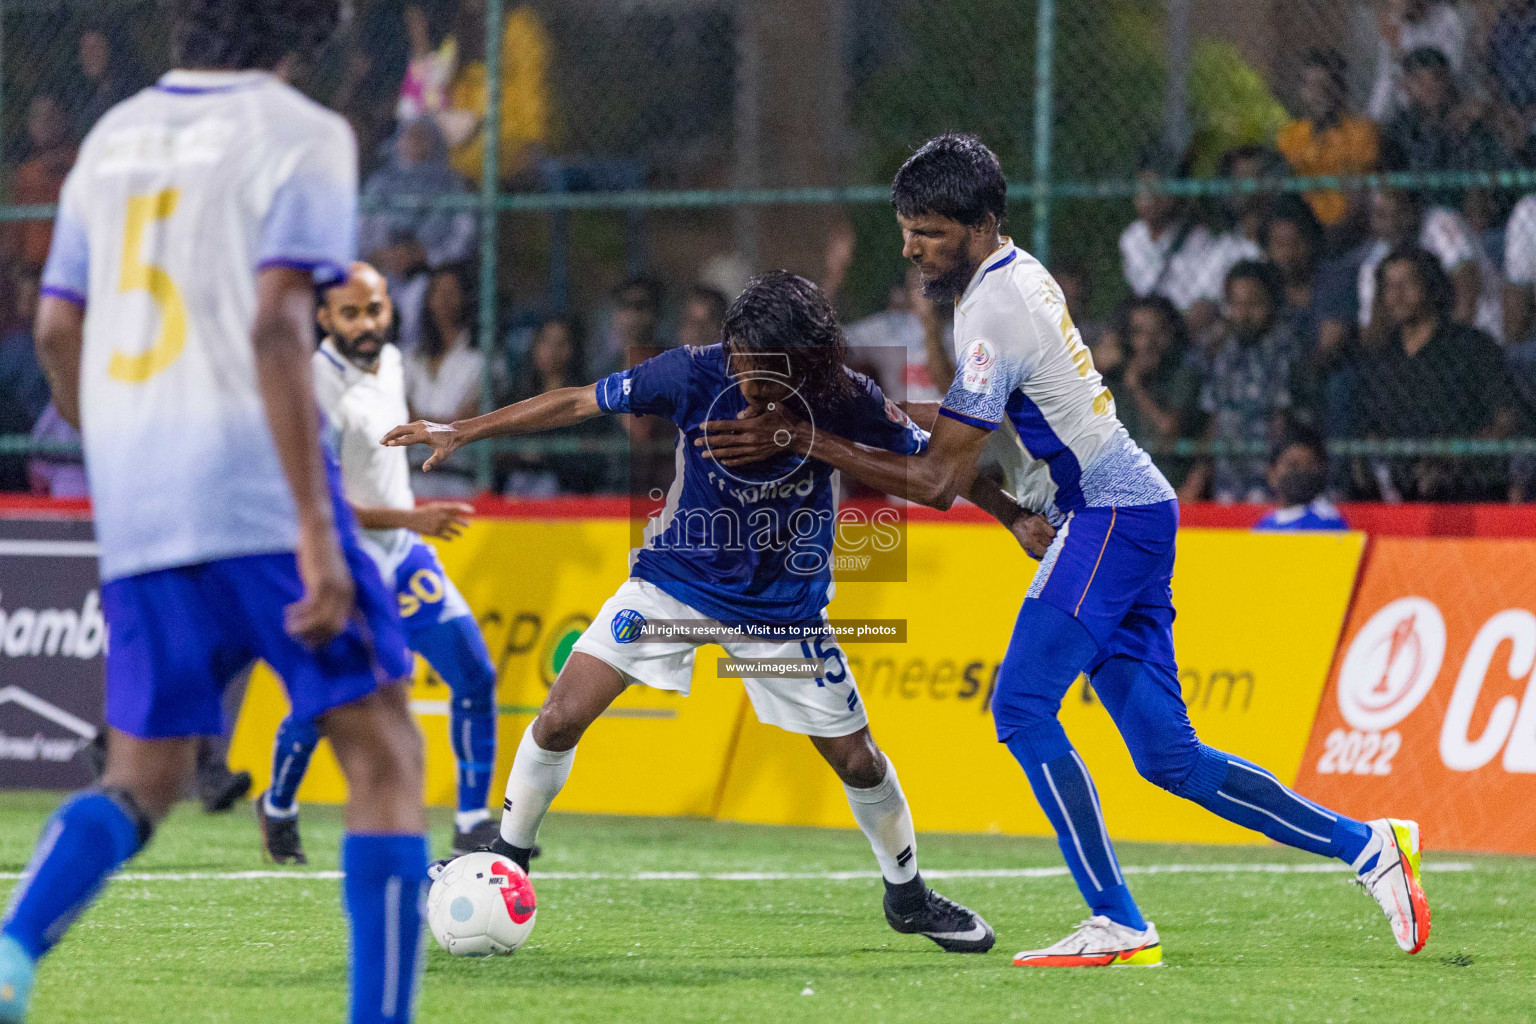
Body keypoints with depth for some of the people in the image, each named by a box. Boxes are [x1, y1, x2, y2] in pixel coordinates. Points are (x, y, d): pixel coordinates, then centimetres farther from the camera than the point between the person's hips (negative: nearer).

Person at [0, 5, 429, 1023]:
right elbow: (275, 327, -16)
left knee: (142, 780, 13)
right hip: (260, 487, -6)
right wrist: (316, 528, -18)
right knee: (384, 751, 3)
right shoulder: (300, 136, -5)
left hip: (135, 513, 6)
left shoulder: (115, 136, 15)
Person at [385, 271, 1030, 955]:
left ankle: (908, 896, 31)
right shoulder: (696, 375, -23)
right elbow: (578, 403, -13)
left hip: (783, 608, 0)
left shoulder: (847, 402, -23)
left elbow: (930, 461, -7)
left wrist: (1016, 515, -10)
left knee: (857, 761, 4)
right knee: (561, 718, -10)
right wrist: (464, 431, -13)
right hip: (674, 583, 0)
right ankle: (507, 858, 13)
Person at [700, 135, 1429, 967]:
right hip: (1128, 508, 10)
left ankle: (1117, 923, -21)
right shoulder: (1018, 272, 13)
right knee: (1167, 757, 8)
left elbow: (937, 482, -19)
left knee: (1022, 706, -17)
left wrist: (803, 441, -19)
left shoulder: (995, 312, -18)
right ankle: (1363, 845, 12)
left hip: (1113, 515, -10)